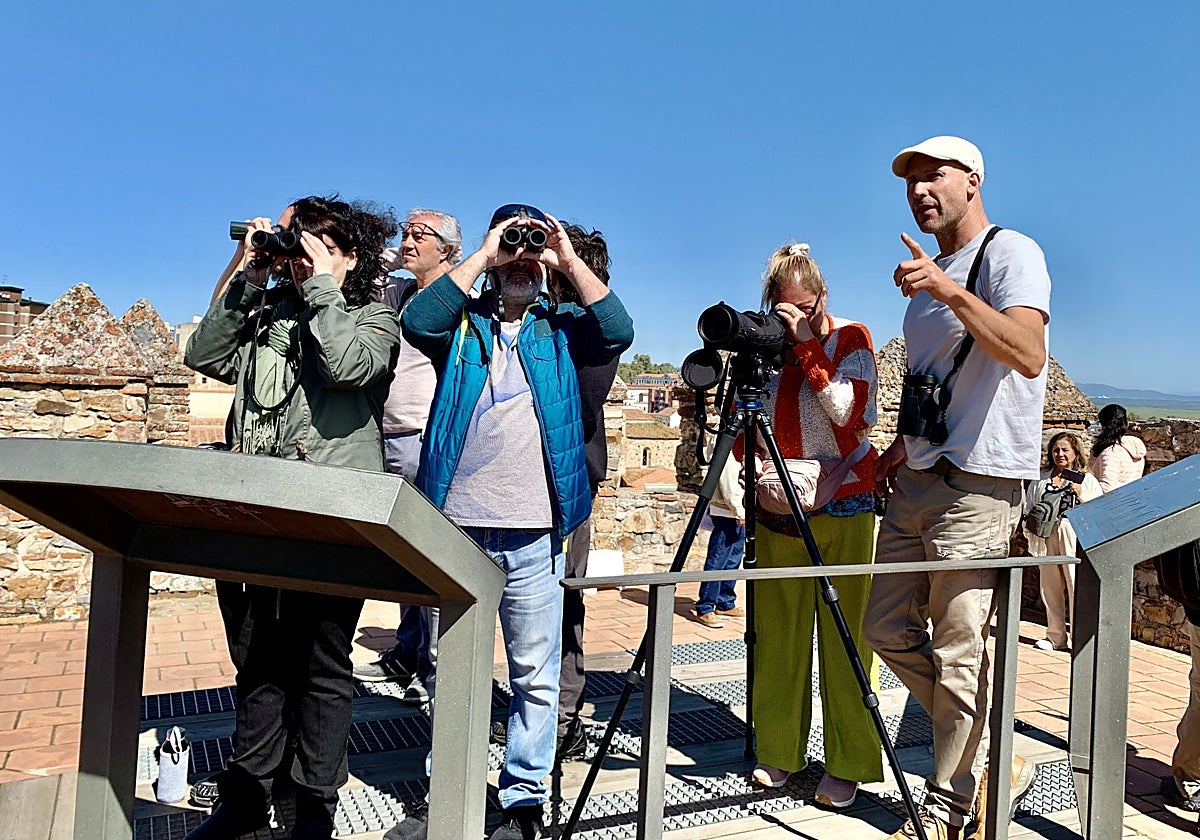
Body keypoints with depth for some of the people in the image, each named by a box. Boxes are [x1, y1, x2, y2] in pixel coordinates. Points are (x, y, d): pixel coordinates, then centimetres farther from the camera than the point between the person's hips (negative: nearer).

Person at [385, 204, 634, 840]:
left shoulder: (562, 327, 9)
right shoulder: (461, 322, 9)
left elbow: (618, 333, -10)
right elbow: (416, 322, -12)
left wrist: (570, 260, -7)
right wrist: (482, 256, -8)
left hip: (534, 538, -1)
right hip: (457, 529, 1)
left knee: (536, 678, 6)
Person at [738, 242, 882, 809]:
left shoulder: (851, 338, 0)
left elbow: (848, 410, -16)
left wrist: (806, 345, -16)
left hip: (843, 504, -3)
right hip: (779, 506, 3)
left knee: (842, 634, -1)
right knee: (778, 630, 6)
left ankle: (848, 764, 9)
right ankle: (780, 751, 18)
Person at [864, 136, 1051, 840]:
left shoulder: (1011, 253, -6)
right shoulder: (930, 270, 20)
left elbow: (1029, 354, -24)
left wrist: (952, 292, -31)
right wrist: (901, 445, 15)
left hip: (980, 485, -9)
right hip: (917, 482, 9)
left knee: (960, 653, -2)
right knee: (889, 630, 10)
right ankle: (996, 761, 26)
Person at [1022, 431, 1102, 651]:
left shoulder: (1087, 480, 7)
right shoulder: (1041, 480, 14)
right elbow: (1029, 508, 19)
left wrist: (1081, 495, -12)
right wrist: (1031, 528, 6)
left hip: (1075, 540, -3)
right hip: (1046, 539, 4)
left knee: (1076, 588, -8)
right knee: (1050, 589, 7)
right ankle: (1055, 637, 16)